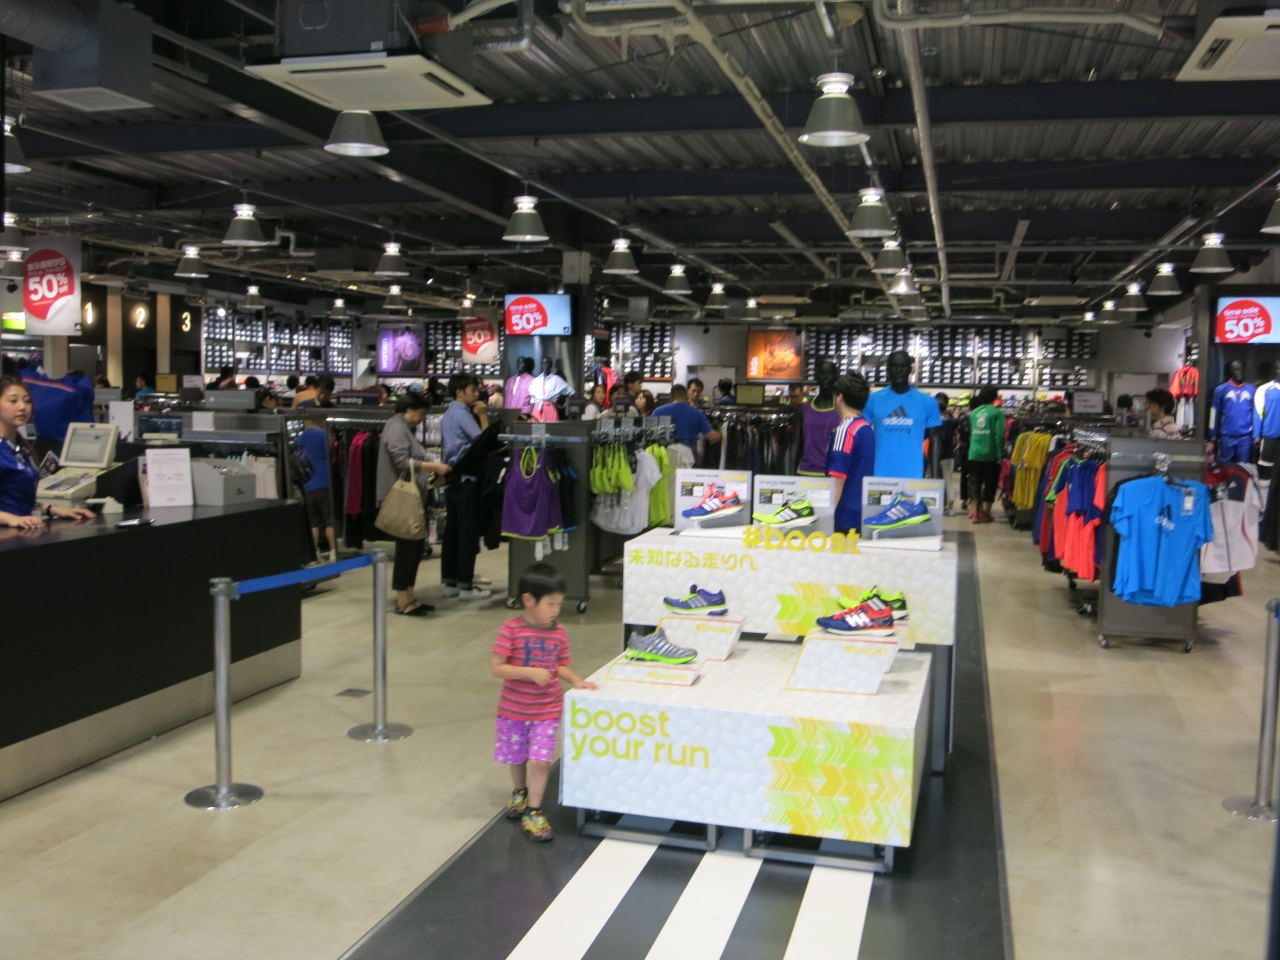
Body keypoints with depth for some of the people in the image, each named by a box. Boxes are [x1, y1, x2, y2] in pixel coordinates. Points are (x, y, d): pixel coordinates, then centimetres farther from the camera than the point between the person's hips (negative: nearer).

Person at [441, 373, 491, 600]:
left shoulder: (448, 415, 16)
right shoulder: (462, 414, -14)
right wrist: (483, 416, -9)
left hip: (452, 478, 10)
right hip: (467, 479, -10)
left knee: (452, 531, 10)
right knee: (468, 532, -6)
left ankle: (450, 582, 14)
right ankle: (465, 586, -3)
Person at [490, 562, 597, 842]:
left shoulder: (559, 633, -4)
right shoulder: (510, 630, -17)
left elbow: (561, 666, 6)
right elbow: (496, 667, -19)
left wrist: (577, 681, -12)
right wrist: (530, 672, -26)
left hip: (547, 711, 1)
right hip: (513, 710, -1)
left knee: (540, 761, -7)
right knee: (516, 758, 19)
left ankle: (533, 811, 9)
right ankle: (519, 792, 47)